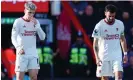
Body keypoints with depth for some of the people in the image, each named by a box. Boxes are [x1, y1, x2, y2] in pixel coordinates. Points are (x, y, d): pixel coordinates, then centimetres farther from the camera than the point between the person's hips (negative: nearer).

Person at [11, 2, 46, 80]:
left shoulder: (36, 22, 10)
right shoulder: (18, 22, -4)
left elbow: (42, 37, 3)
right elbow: (13, 38, -10)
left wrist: (36, 25, -8)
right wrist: (18, 47, -28)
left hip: (33, 54, 4)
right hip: (22, 54, -4)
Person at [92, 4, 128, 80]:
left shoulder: (120, 24, 3)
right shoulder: (99, 26, -7)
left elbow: (123, 39, 15)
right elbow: (95, 43, -3)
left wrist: (125, 54, 11)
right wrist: (97, 58, -10)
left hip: (117, 56, 2)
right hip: (104, 56, -2)